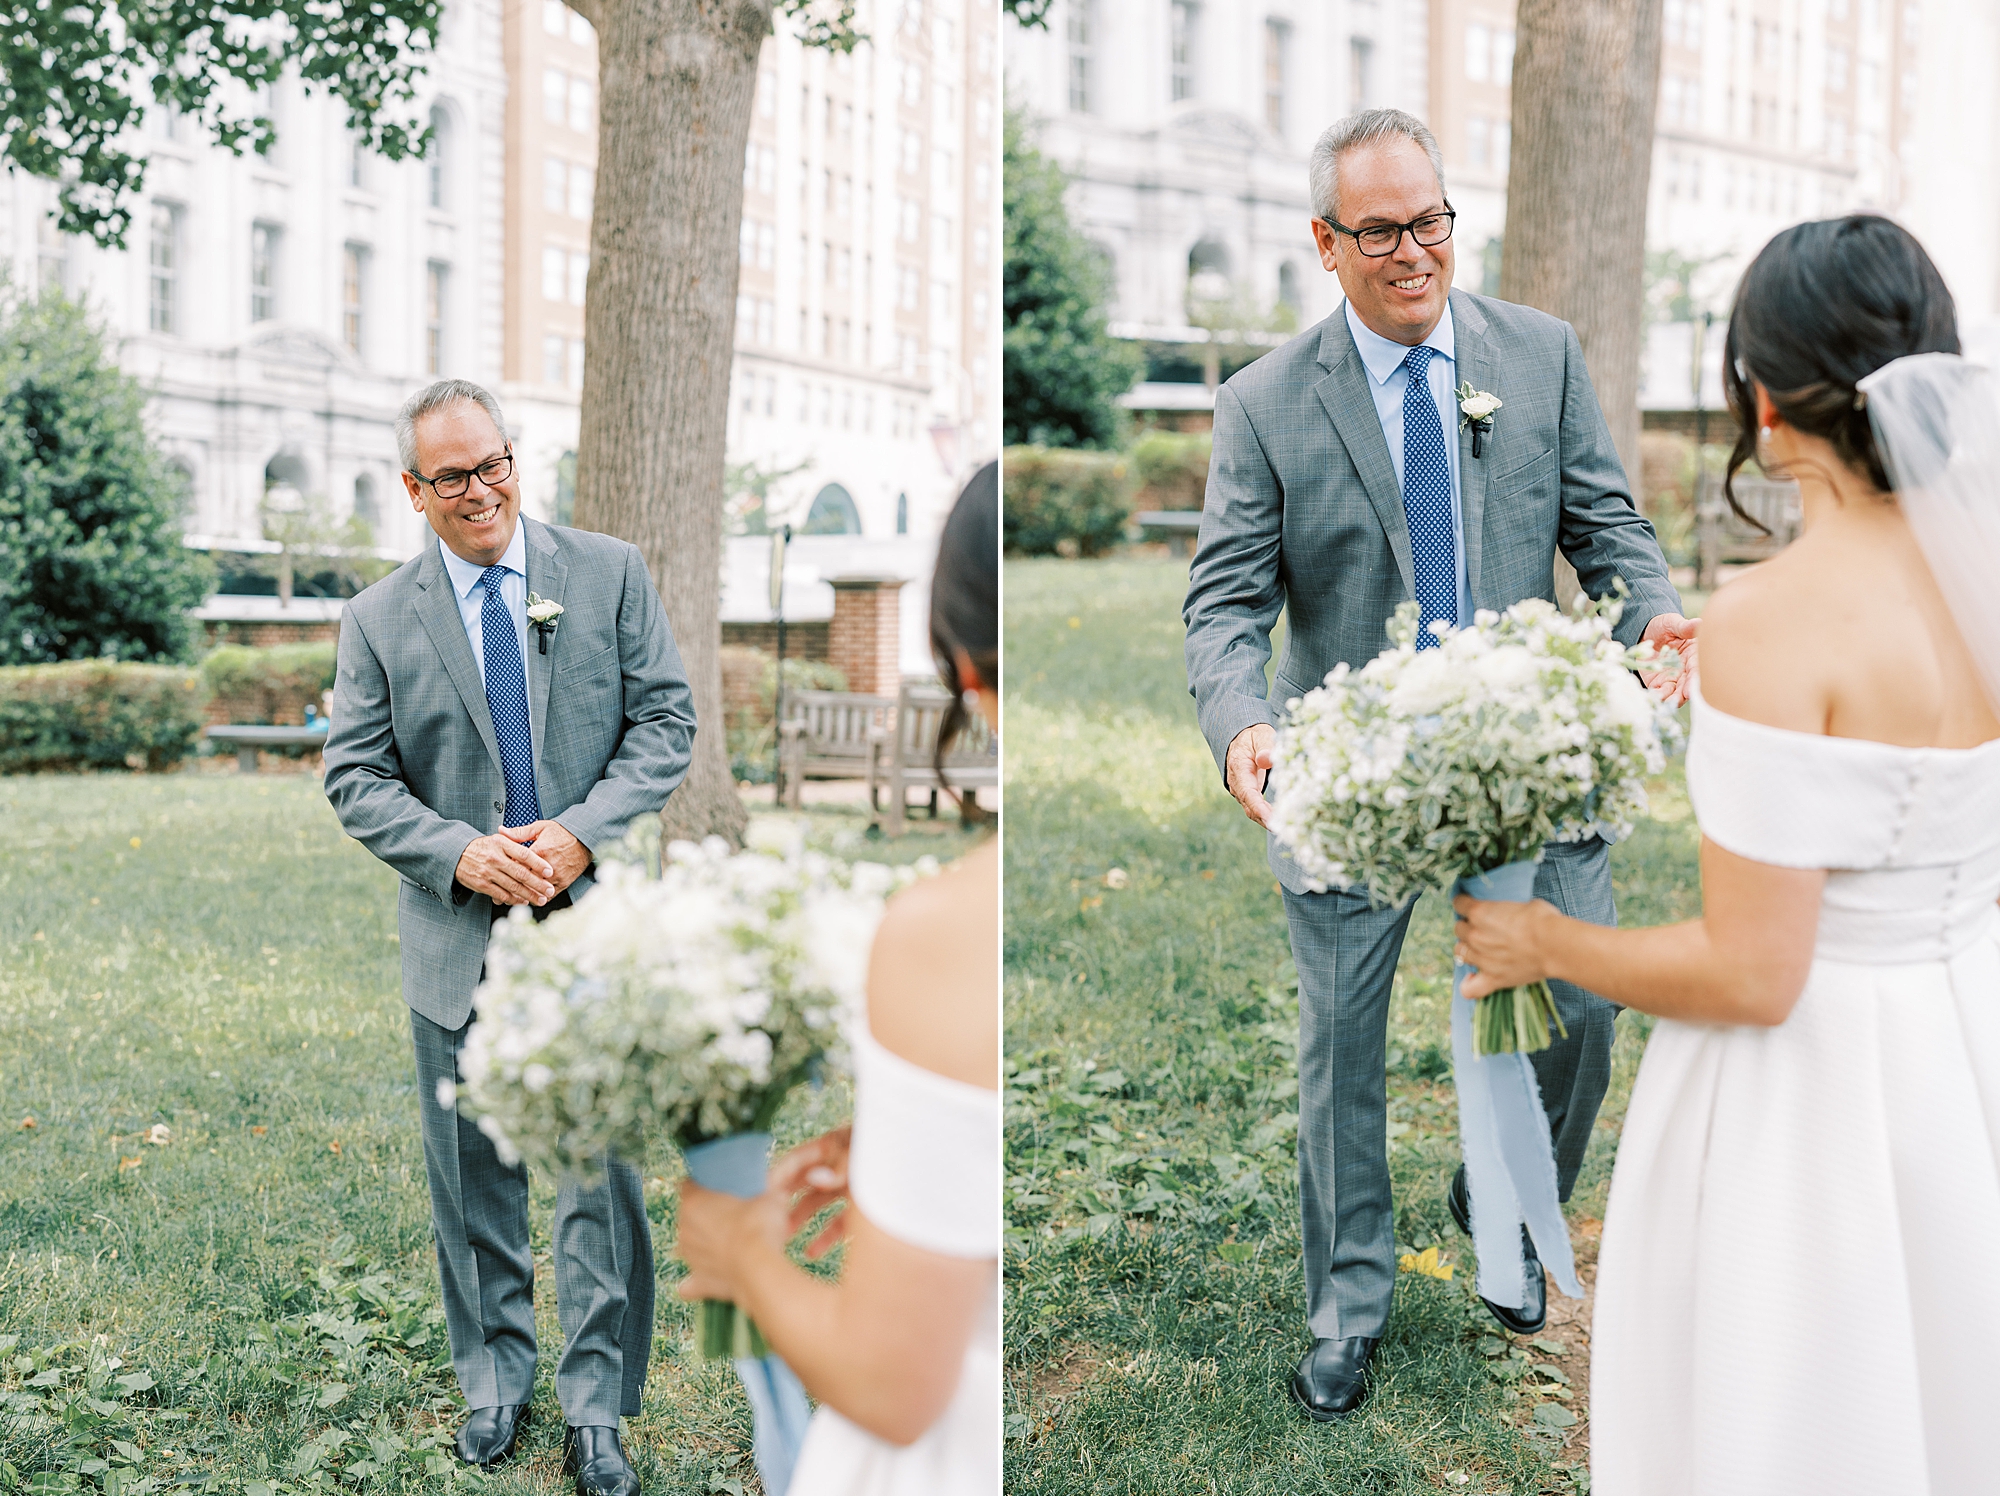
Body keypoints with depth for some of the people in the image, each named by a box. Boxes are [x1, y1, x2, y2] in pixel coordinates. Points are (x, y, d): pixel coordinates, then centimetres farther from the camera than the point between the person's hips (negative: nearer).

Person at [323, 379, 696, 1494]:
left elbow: (666, 720, 0)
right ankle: (496, 1382, 29)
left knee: (603, 1173, 1)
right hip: (459, 940, 1)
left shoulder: (610, 573, 2)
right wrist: (460, 853, -15)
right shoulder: (379, 619, 3)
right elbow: (356, 776, 2)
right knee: (475, 1180, 12)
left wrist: (579, 831, -14)